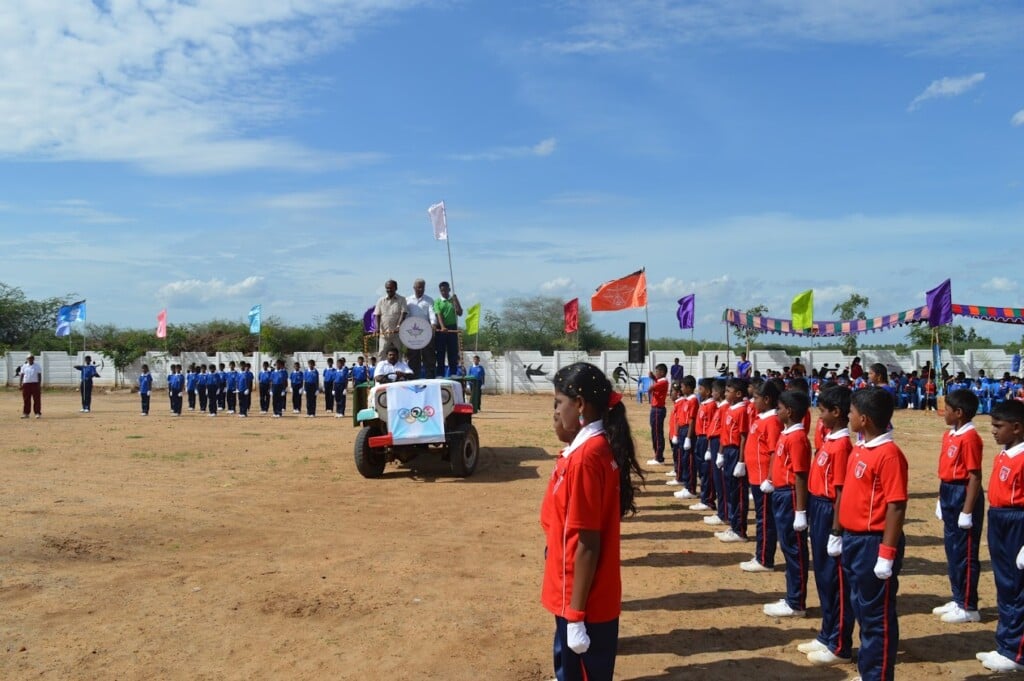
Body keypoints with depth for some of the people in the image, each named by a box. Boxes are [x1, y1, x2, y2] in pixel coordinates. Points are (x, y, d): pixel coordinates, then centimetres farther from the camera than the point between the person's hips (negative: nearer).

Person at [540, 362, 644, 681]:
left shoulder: (585, 457, -24)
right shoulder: (597, 447, 5)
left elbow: (587, 545, -23)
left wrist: (576, 615, -19)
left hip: (584, 604, -9)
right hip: (581, 598, 9)